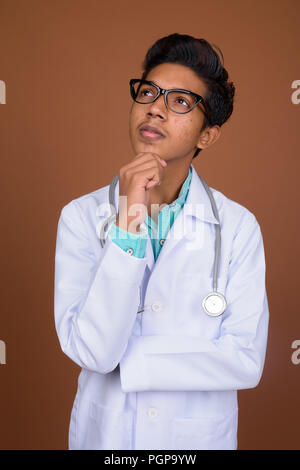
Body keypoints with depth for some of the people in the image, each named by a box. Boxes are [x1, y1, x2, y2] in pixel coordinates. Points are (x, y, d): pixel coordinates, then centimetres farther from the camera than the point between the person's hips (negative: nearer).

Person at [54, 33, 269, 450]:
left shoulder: (238, 227, -12)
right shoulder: (82, 216, -11)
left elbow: (246, 361, -16)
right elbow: (90, 349, -20)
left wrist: (122, 356, -18)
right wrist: (128, 226, -27)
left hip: (200, 435, 0)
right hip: (103, 434, 0)